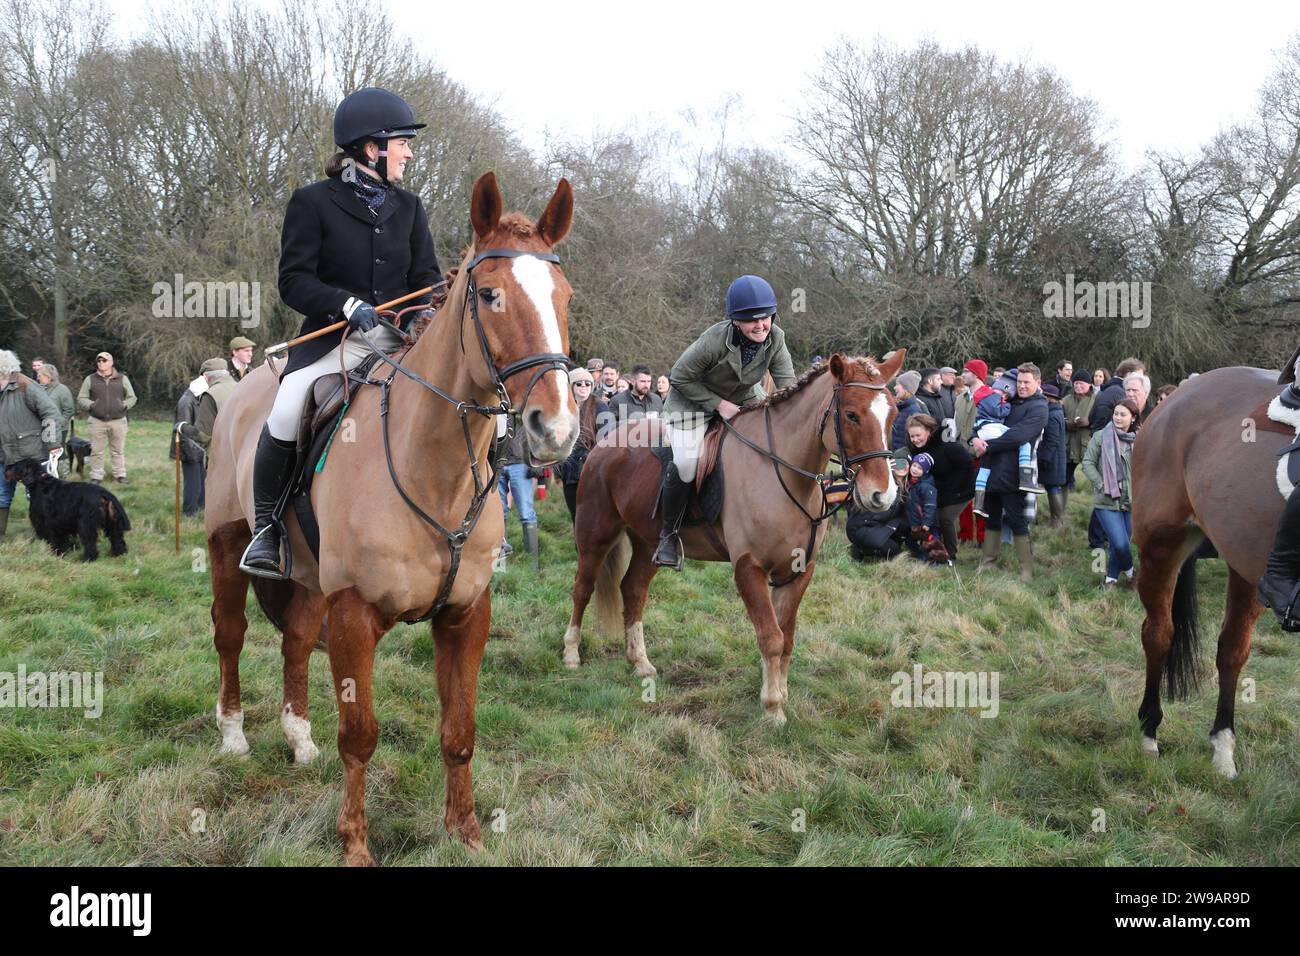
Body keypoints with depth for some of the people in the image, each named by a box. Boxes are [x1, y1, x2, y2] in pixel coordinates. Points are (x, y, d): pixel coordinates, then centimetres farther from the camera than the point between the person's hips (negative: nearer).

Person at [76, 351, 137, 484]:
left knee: (118, 450, 6)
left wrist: (126, 404, -8)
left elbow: (132, 397, 12)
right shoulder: (90, 379, 7)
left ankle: (120, 475, 16)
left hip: (118, 421, 0)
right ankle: (96, 477, 10)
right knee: (96, 451, 2)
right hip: (97, 421, 0)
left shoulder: (122, 379, 8)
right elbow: (81, 398, 8)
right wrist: (89, 404, -12)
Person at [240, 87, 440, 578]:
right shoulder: (313, 202, 0)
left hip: (398, 340, 4)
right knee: (285, 414, -29)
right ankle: (266, 528, -10)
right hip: (331, 339, -4)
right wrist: (348, 305, -22)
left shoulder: (408, 207, 14)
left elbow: (426, 276, 12)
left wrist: (423, 310, -11)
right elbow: (294, 280, -6)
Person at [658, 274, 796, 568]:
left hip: (745, 399, 5)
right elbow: (680, 377, -22)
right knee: (685, 464, -23)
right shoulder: (713, 340, -34)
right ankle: (668, 534, -1)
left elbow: (787, 382, -13)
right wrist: (718, 404, -25)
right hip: (693, 399, -5)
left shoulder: (775, 337, -20)